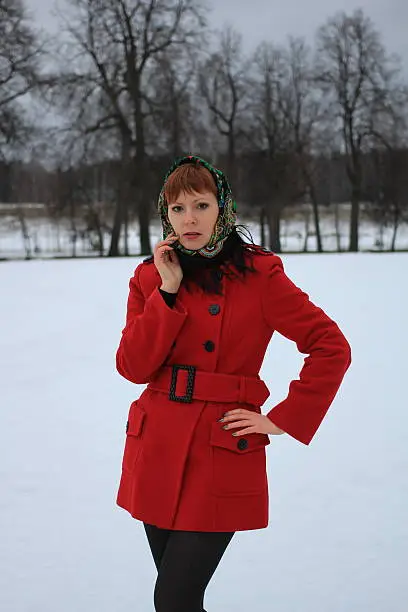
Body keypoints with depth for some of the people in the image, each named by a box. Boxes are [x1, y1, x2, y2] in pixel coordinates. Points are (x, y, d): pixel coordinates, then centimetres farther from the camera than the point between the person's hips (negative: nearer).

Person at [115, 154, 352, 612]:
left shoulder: (258, 273, -5)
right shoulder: (150, 276, 6)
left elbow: (332, 348, -8)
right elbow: (133, 367, -6)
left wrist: (283, 420, -8)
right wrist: (169, 291, -12)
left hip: (222, 453, -4)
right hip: (157, 450, 5)